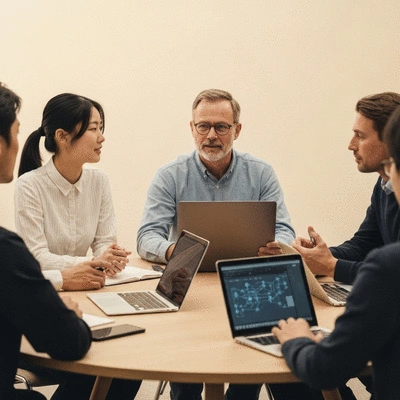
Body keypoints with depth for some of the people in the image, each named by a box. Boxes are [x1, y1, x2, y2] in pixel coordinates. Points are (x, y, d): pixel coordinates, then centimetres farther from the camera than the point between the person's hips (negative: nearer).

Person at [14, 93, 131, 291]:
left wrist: (110, 259, -19)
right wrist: (94, 263, -29)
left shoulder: (99, 181, 4)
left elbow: (105, 242, 5)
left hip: (83, 287, 4)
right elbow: (36, 258, -17)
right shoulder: (30, 186, -13)